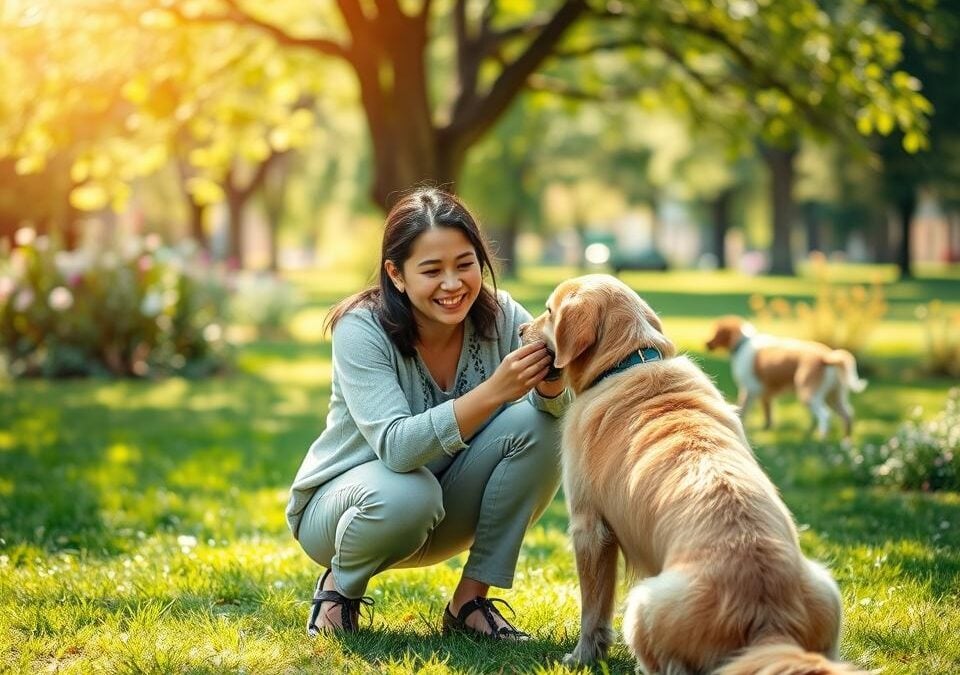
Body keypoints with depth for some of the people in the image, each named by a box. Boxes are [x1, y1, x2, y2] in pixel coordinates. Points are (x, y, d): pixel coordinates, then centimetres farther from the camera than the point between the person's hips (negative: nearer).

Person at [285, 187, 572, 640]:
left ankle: (471, 601, -10)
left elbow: (564, 413, -23)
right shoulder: (362, 330, -24)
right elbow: (397, 448, -37)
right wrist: (493, 391, -48)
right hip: (340, 500, -4)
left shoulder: (500, 316, -14)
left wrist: (550, 379, -46)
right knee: (408, 493, -39)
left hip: (448, 514, 4)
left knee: (538, 424, -21)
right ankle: (340, 585, -4)